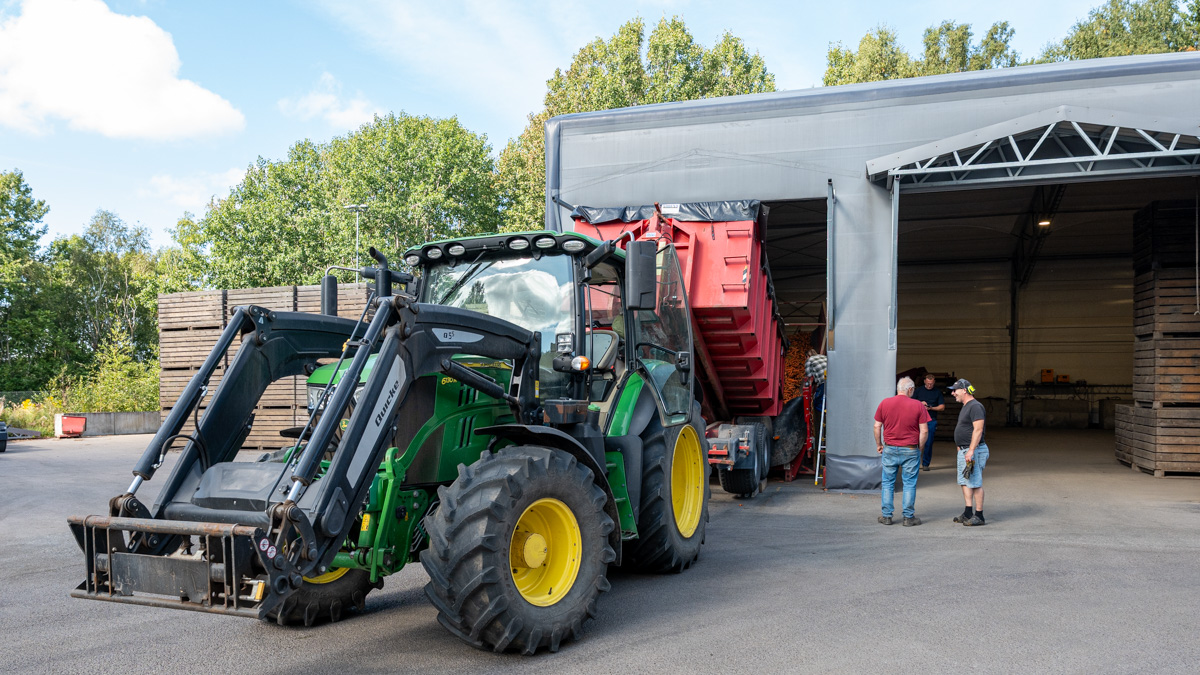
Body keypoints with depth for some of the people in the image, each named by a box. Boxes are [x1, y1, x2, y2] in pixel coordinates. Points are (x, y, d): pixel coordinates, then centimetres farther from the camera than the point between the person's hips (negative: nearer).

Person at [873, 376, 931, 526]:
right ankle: (909, 517, 10)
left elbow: (877, 426, 1)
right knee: (910, 483, 7)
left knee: (888, 483, 10)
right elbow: (924, 430, -6)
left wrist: (879, 444, 13)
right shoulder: (917, 405, -6)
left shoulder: (884, 403, -2)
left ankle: (886, 516, 13)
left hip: (890, 449, 2)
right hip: (910, 450, -1)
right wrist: (919, 448, 6)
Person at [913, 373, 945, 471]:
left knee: (928, 443, -1)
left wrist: (931, 408, -11)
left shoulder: (938, 392, 9)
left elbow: (942, 407, 5)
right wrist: (920, 403, -9)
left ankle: (925, 464, 8)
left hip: (931, 420, 0)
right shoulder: (919, 390, 10)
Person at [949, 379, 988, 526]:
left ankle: (979, 516, -2)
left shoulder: (975, 406, -15)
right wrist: (961, 448, 21)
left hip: (973, 450, -11)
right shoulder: (965, 407, 18)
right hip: (963, 450, 11)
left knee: (975, 483, -7)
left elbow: (978, 430, -22)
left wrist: (971, 450, -26)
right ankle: (968, 514, 19)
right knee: (964, 482, 13)